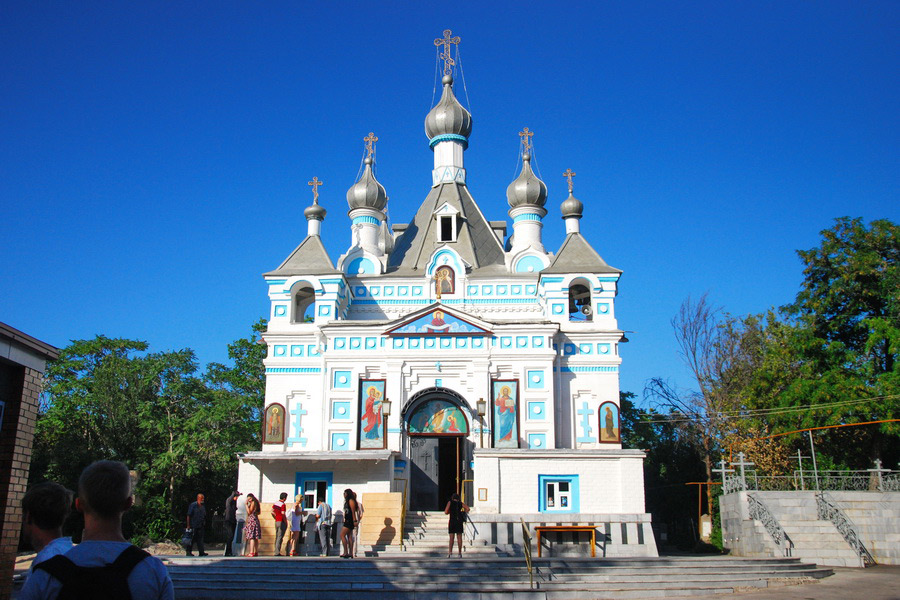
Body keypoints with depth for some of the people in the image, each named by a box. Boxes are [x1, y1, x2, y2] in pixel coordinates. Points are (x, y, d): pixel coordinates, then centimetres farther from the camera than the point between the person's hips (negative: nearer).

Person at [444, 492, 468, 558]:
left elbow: (446, 512, -4)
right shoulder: (461, 503, 9)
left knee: (451, 537, 0)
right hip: (459, 521, 2)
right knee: (459, 537, 3)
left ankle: (450, 552, -7)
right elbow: (467, 509, -4)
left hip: (452, 521, -2)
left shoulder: (450, 502, 3)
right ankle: (460, 553, 3)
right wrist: (463, 512, 10)